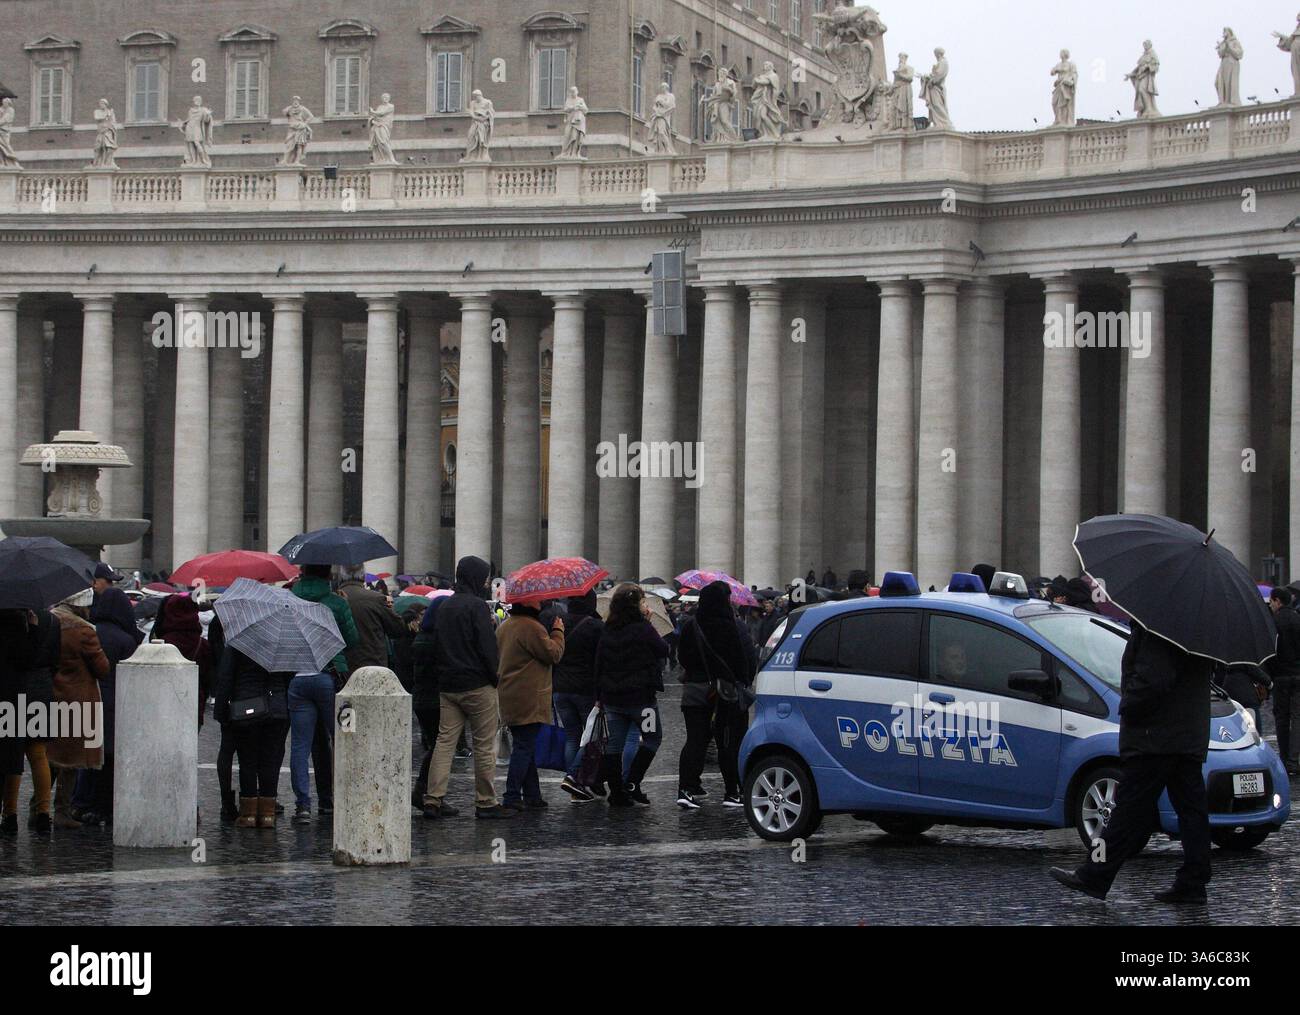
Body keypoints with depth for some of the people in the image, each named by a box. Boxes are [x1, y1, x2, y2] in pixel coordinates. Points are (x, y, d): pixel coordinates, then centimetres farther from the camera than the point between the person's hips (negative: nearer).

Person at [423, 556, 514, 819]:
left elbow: (436, 646, 16)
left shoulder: (443, 606, 13)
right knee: (485, 744, 1)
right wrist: (495, 679, -6)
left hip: (447, 686, 7)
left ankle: (433, 800, -1)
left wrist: (443, 674, 18)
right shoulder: (477, 606, -11)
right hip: (477, 686, -7)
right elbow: (487, 648, -15)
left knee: (445, 741, 5)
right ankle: (486, 802, 4)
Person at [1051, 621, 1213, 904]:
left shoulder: (1155, 631, -19)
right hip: (1191, 737, 10)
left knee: (1131, 806, -5)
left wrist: (1128, 708, -11)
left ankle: (1094, 878, 1)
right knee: (1191, 808, 7)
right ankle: (1192, 883, 9)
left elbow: (1153, 679, -26)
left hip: (1154, 736, -10)